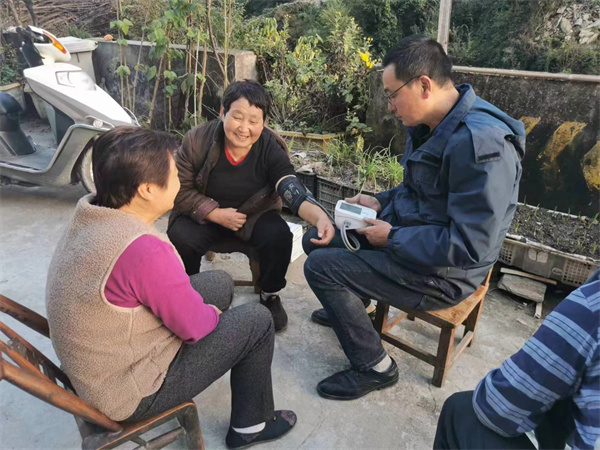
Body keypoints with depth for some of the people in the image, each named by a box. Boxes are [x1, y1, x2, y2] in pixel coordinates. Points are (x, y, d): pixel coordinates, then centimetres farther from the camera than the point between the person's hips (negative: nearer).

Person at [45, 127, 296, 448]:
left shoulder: (89, 219, -7)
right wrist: (212, 313, -1)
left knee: (219, 282, 15)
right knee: (257, 321, -2)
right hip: (129, 392, -8)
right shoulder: (145, 250, -36)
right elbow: (195, 325, -22)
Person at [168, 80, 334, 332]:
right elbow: (181, 190, -10)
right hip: (205, 214, 0)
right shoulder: (197, 141, -18)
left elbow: (293, 190, -37)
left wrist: (320, 217, -58)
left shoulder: (272, 149, -20)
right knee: (179, 239, -28)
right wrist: (215, 214, -25)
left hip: (255, 215, 1)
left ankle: (270, 295, 3)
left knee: (279, 235, -28)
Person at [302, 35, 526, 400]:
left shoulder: (481, 142, -29)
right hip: (411, 235, 10)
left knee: (320, 266, -17)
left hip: (443, 272, -9)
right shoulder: (431, 126, 2)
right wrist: (381, 202, 2)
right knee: (316, 240, 12)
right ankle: (351, 308, 38)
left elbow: (470, 246, -30)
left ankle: (374, 367, 2)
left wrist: (392, 238, -21)